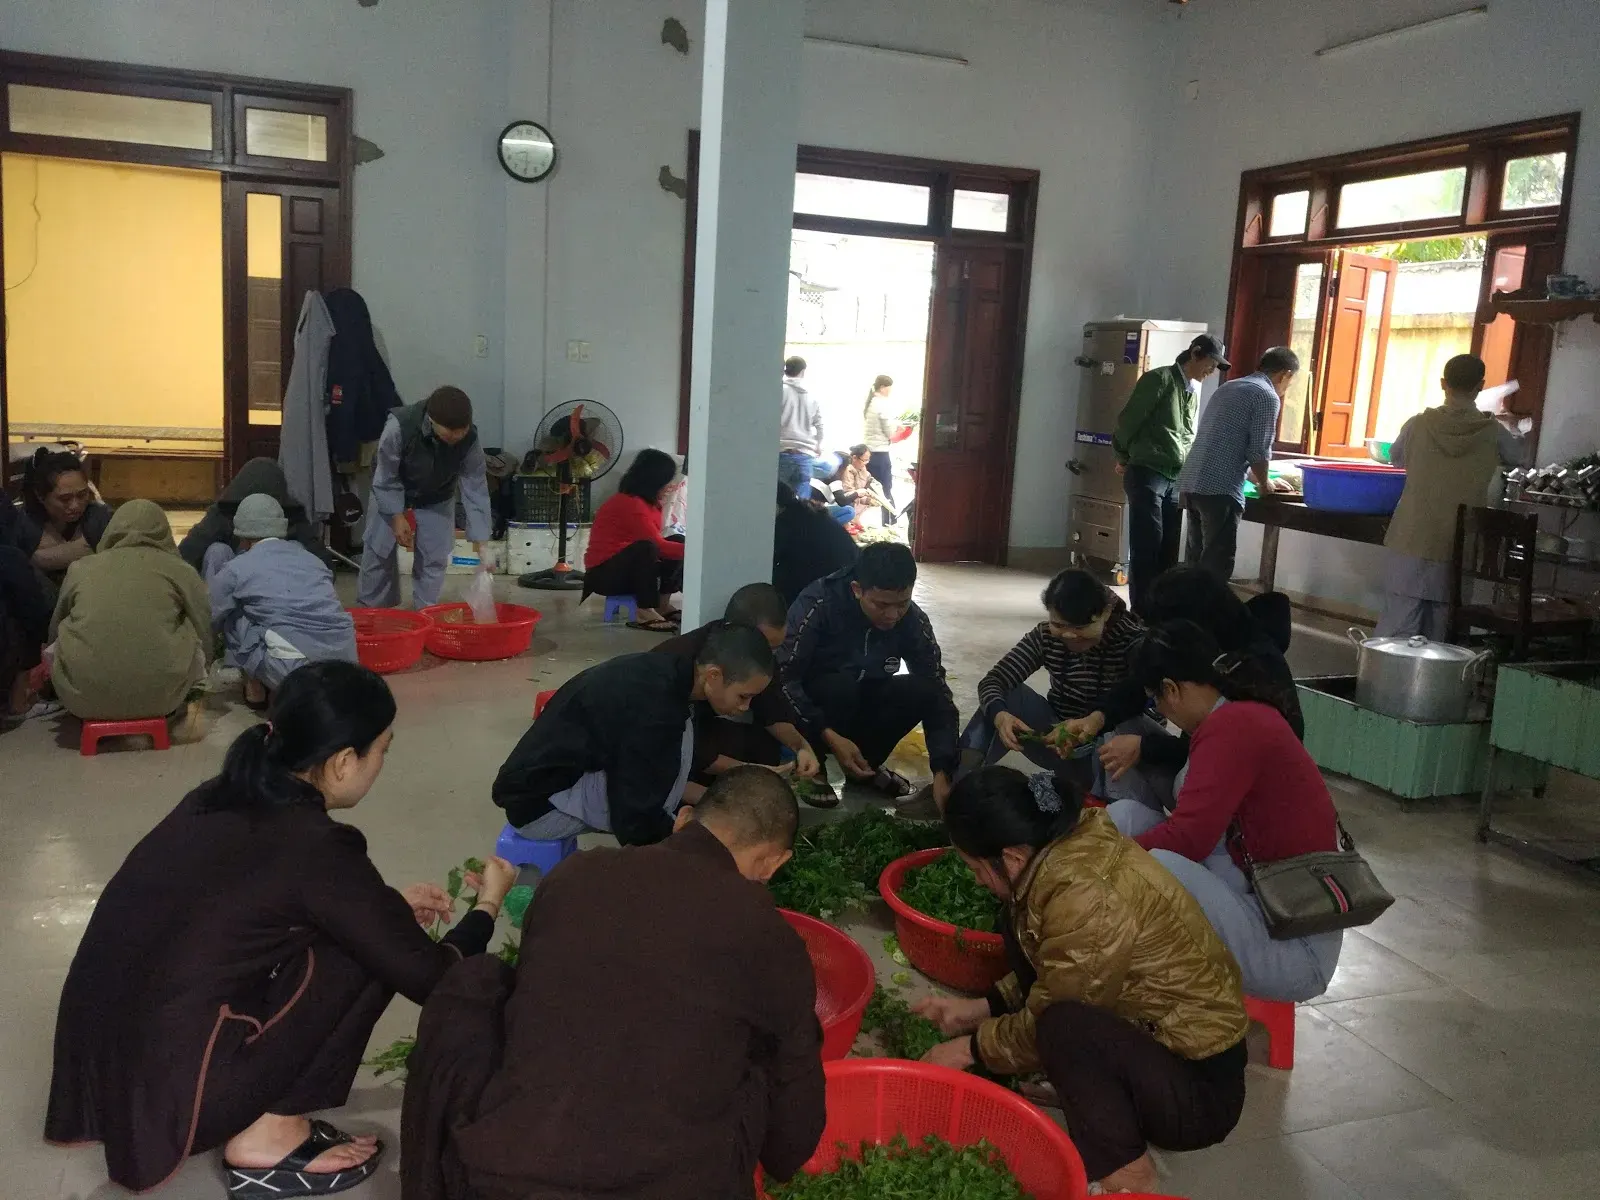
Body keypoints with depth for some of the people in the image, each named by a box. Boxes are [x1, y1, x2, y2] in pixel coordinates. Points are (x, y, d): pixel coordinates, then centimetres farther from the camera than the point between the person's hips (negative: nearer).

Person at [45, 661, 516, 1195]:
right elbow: (433, 979, -9)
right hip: (166, 1089, -8)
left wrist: (390, 906, 26)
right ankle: (268, 1136, 5)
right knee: (371, 953, -2)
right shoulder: (315, 847, -17)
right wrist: (488, 903, 10)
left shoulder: (218, 799, 4)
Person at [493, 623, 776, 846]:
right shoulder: (653, 706, -28)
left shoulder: (662, 673, -1)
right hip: (539, 804, -9)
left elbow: (651, 776, 13)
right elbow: (635, 822, -23)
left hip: (560, 777, 9)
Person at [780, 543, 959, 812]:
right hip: (810, 704, -4)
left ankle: (867, 764, 0)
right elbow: (781, 678, -28)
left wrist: (942, 773, -27)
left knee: (922, 692, -23)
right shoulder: (818, 605, -28)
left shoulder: (913, 621, -16)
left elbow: (938, 694, -16)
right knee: (841, 686, -35)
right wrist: (828, 736, -38)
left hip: (861, 705, 4)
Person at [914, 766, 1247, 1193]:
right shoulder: (1074, 844, -5)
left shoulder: (1086, 900, -30)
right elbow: (1048, 971, 13)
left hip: (1201, 1091, -9)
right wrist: (981, 1008, 9)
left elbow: (1050, 1020, -18)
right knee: (1023, 920, 2)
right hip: (1151, 1034, 9)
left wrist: (971, 1047, -3)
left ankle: (1127, 1182, -14)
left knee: (1065, 1028, -33)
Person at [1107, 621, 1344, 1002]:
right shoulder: (1246, 714, 9)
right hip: (1264, 902, 10)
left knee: (1157, 866, -32)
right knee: (1123, 816, 1)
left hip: (1295, 947, -10)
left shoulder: (1231, 726, -19)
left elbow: (1186, 838, -23)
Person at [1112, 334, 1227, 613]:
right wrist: (1124, 457, 3)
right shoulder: (1159, 379, -7)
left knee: (1168, 549, 7)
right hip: (1147, 474, -7)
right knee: (1147, 546, -7)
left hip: (1176, 479, 7)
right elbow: (1129, 420, -6)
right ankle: (1141, 613, -3)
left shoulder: (1195, 391, 18)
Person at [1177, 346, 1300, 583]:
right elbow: (1258, 451, -8)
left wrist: (1258, 478, 36)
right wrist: (1265, 484, 11)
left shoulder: (1229, 387, 23)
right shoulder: (1268, 396, -4)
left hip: (1191, 484, 9)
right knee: (1216, 565, -5)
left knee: (1195, 560, 14)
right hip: (1220, 489, -9)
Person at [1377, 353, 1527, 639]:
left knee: (1397, 631, 3)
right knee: (1437, 637, 6)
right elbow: (1515, 455, 20)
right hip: (1457, 551, 0)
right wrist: (1507, 425, 40)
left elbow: (1396, 457, 16)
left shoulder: (1419, 424, -4)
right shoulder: (1494, 432, -3)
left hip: (1410, 545, 0)